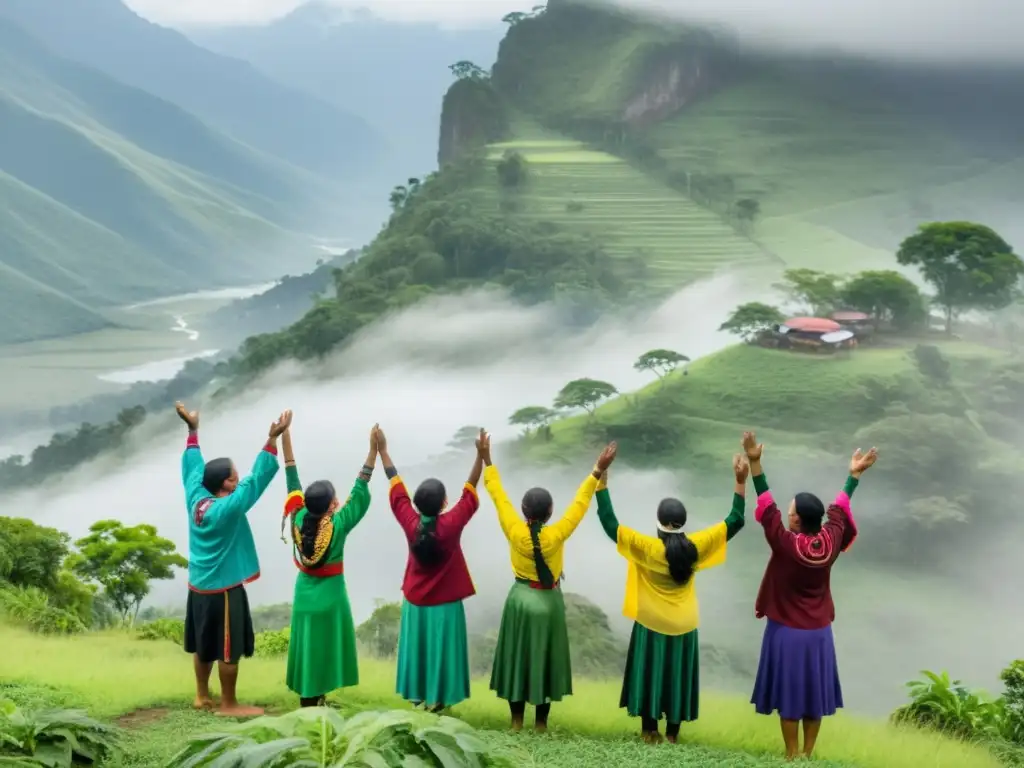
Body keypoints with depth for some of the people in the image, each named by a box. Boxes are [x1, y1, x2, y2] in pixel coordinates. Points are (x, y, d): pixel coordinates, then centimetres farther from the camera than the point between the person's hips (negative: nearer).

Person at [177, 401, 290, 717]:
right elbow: (258, 479, -27)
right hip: (224, 590, -8)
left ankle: (202, 696, 29)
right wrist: (273, 439, -29)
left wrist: (193, 429, 17)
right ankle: (228, 704, 11)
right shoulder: (229, 509, -23)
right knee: (228, 649, 3)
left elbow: (193, 467, 10)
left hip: (198, 586, 8)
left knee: (203, 645, 18)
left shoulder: (195, 499, -3)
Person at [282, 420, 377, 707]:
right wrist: (373, 449, -21)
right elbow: (360, 492, -20)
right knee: (324, 652, 4)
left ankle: (307, 701, 18)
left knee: (307, 650, 12)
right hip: (329, 599, -4)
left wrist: (286, 441, 2)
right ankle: (317, 703, 7)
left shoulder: (298, 520, -10)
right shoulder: (338, 526, -20)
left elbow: (293, 485, -3)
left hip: (304, 598, 5)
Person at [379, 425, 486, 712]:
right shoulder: (451, 525, -24)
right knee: (441, 648, 8)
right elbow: (469, 492, -19)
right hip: (445, 603, -3)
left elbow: (396, 487, -9)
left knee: (417, 646, 16)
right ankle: (436, 698, 13)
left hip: (415, 601, 3)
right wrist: (481, 455, -22)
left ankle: (416, 693, 26)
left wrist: (382, 450, -1)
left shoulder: (410, 523, -17)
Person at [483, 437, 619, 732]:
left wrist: (487, 461, -5)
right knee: (545, 658, 10)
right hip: (549, 603, -1)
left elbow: (498, 496, -12)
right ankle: (541, 721, 16)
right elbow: (580, 503, -17)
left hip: (520, 599, 1)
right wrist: (598, 471, -15)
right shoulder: (556, 535, -21)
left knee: (517, 657, 12)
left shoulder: (515, 532, -19)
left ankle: (517, 720, 17)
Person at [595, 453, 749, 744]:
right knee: (678, 674, 13)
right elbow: (735, 521, -9)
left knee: (650, 672, 11)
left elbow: (609, 523, -21)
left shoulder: (646, 547, -22)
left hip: (651, 625, -2)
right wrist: (741, 481, -8)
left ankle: (650, 730, 16)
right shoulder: (695, 546, -15)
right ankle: (672, 732, 19)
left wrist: (601, 482, -20)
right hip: (682, 625, 2)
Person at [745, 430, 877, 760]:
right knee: (814, 695, 12)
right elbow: (839, 510, 7)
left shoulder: (785, 544, -21)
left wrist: (755, 463, -21)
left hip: (787, 633, -4)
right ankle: (808, 754, 20)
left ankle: (792, 757, 10)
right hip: (818, 633, 4)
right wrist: (855, 474, 19)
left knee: (789, 696, 5)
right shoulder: (830, 542, -9)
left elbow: (767, 506, -19)